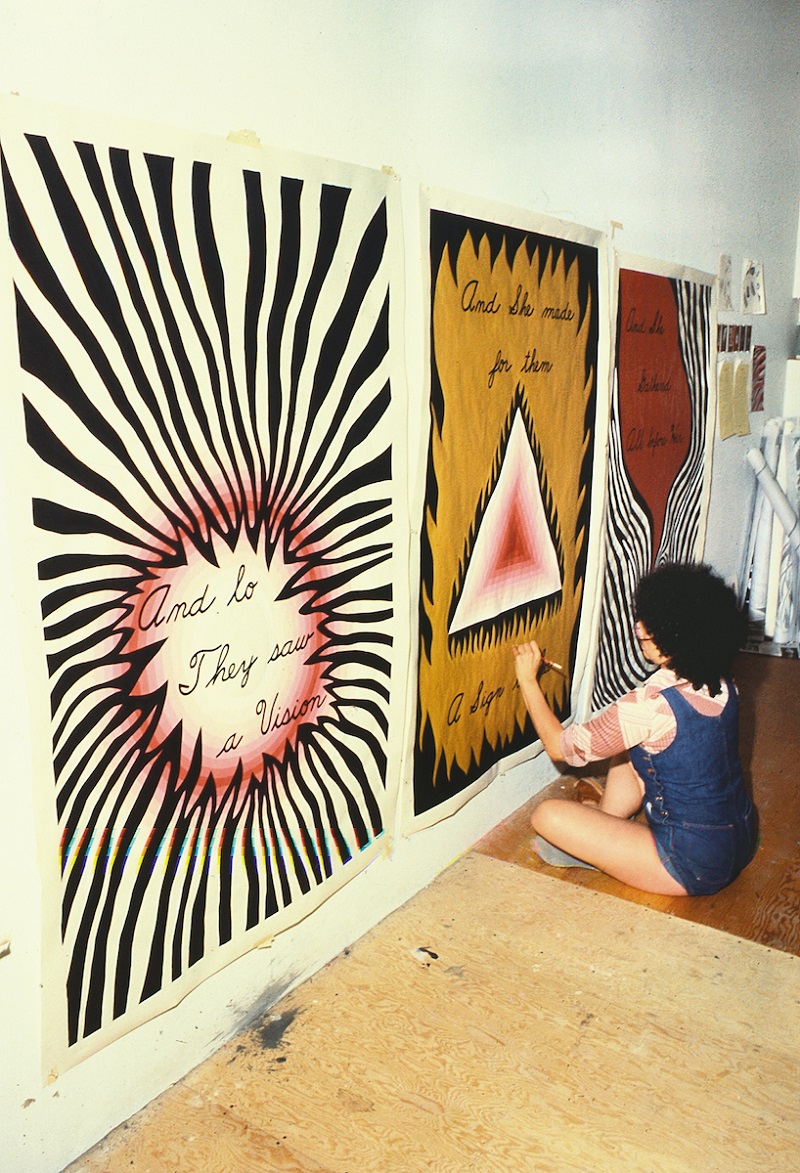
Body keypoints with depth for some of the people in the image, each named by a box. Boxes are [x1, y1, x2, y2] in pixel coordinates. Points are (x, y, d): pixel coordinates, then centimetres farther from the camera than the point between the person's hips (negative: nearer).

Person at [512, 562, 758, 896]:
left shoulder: (650, 705, -27)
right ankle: (603, 831, 17)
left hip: (694, 867, -8)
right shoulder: (721, 685, -4)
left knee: (548, 815, -13)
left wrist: (528, 679, -5)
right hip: (739, 842, 8)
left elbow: (560, 747, -15)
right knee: (626, 745, 17)